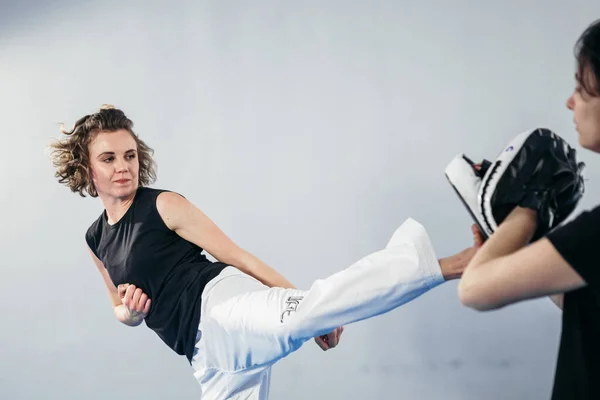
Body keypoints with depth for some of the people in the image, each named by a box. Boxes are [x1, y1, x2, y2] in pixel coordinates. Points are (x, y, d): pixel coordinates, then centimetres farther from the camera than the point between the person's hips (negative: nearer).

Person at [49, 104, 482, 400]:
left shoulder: (164, 205, 3)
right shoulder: (96, 241, 21)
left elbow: (240, 258, 1)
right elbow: (124, 312, 31)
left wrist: (306, 311, -4)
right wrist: (129, 310, 5)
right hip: (209, 351, 7)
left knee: (294, 318, -39)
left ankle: (451, 263, -45)